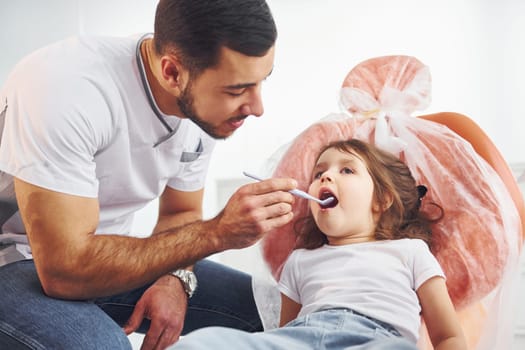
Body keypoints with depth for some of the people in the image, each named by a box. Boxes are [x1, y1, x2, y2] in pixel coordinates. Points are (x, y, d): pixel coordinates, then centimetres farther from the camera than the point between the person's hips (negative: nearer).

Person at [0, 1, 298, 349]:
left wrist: (173, 280, -16)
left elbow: (180, 214, 6)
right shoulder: (65, 89, -31)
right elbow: (64, 270, -33)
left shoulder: (205, 111, -10)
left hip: (105, 255, 6)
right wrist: (218, 232, -34)